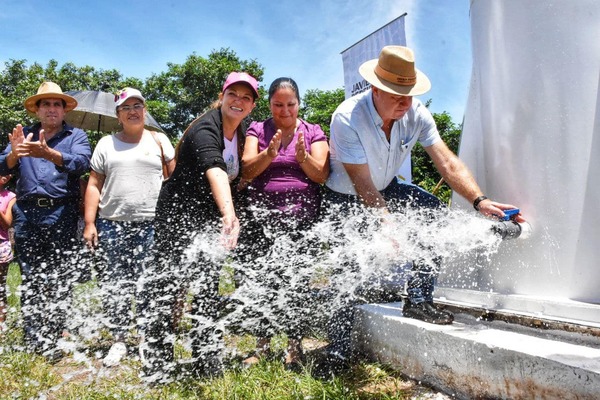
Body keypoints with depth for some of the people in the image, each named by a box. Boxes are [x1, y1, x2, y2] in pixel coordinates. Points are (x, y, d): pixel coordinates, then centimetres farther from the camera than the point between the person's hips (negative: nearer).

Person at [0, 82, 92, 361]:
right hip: (26, 214, 3)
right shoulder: (24, 134, 16)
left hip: (61, 215, -2)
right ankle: (33, 341, 14)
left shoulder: (76, 136, 8)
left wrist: (49, 154, -30)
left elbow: (81, 163, -12)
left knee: (59, 281, 1)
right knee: (30, 280, 5)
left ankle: (53, 343, 11)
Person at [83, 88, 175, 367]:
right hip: (112, 224, 2)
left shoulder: (159, 140, 10)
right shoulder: (106, 144, 13)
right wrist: (89, 223, 2)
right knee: (113, 284, 4)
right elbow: (94, 185, 10)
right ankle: (119, 340, 18)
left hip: (151, 225, -2)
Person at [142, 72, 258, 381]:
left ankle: (207, 361, 19)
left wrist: (230, 217, 6)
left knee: (208, 288, 9)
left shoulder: (240, 134, 4)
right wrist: (229, 215, -57)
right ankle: (157, 365, 11)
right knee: (167, 289, -2)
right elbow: (214, 171, -42)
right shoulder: (206, 130, -21)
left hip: (208, 220, 7)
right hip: (176, 217, -7)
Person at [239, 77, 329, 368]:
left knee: (297, 279, -4)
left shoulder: (314, 132, 12)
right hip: (263, 215, 1)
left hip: (302, 216, 0)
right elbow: (247, 170, -1)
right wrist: (269, 153, -19)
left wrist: (303, 158, -17)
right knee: (263, 278, -2)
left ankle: (295, 346, 6)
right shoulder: (257, 130, 12)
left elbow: (322, 175, 2)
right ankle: (262, 346, 8)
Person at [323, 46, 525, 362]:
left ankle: (418, 300, -9)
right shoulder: (347, 119, -30)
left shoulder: (416, 114, -15)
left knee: (432, 209, -20)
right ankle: (337, 354, 11)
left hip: (387, 188, 5)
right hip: (345, 198, -4)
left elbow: (447, 162, -20)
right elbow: (363, 186, -30)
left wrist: (480, 201, -34)